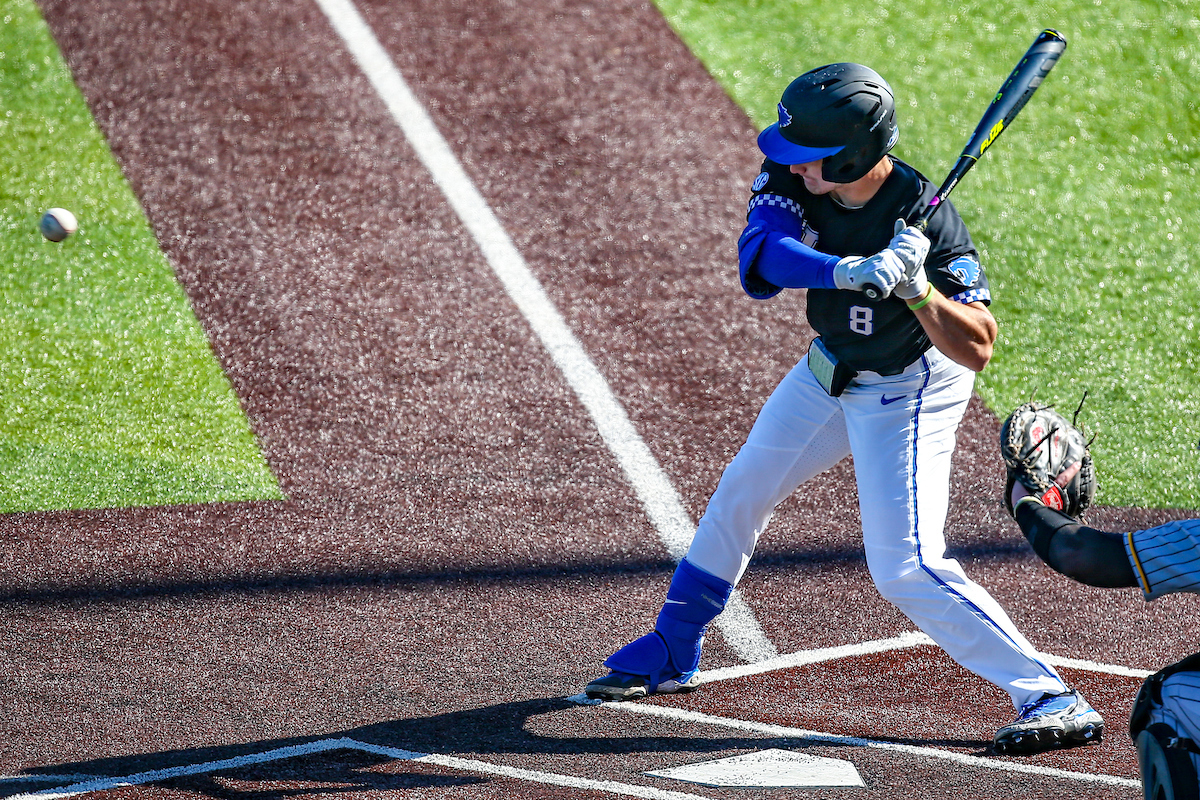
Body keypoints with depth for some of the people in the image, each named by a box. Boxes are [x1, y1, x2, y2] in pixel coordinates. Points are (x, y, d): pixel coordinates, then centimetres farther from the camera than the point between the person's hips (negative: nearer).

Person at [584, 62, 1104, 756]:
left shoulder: (927, 218, -32)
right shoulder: (793, 176, -18)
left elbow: (978, 350, -32)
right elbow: (760, 256, -36)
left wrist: (916, 286, -47)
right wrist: (848, 271, -52)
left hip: (907, 395, -7)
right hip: (829, 373, 7)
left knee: (904, 566, -18)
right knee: (742, 491, 20)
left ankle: (1054, 701, -16)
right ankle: (672, 654, 41)